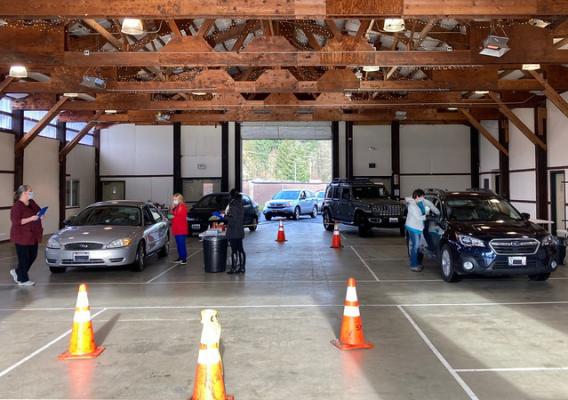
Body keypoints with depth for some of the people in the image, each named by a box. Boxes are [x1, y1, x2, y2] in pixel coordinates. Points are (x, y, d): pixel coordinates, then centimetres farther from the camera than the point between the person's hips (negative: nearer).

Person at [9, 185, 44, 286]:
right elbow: (16, 221, -21)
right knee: (24, 258, -1)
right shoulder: (17, 206, -15)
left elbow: (38, 211, 25)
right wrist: (31, 219, -24)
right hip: (22, 237, -8)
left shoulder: (31, 203, 9)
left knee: (33, 256, 12)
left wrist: (40, 215, 2)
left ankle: (17, 272, 31)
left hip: (33, 236, 8)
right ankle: (23, 280, 11)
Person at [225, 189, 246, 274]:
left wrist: (226, 216, -6)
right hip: (240, 231, 9)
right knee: (240, 249, 11)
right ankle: (242, 267, 16)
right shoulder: (241, 205, 10)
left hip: (233, 232, -9)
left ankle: (234, 268, 1)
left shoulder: (233, 206, -16)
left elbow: (232, 219, -22)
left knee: (234, 250, -3)